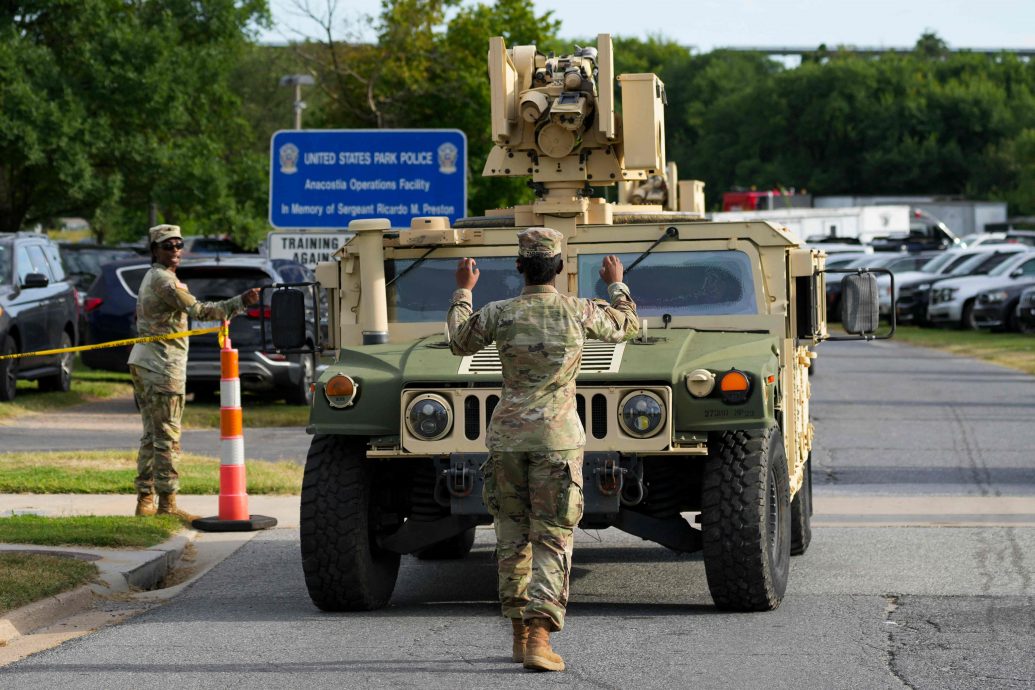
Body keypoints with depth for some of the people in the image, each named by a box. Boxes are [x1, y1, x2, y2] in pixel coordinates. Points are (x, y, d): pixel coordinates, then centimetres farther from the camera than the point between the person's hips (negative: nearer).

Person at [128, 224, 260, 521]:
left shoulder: (152, 277, 19)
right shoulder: (162, 279, -13)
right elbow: (197, 309, -25)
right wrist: (239, 303, -32)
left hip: (143, 363, 10)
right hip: (162, 365, -10)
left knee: (151, 435, 12)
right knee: (167, 438, -8)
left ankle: (145, 499, 13)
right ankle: (167, 503, -9)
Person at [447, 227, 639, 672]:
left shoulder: (499, 314, -3)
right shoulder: (578, 312, -4)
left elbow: (459, 342, 18)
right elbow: (626, 326, 16)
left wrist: (463, 292, 31)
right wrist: (617, 285, 34)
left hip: (507, 435, 2)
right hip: (557, 436, -2)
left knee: (512, 535, 15)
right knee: (552, 539, -2)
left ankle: (520, 635, 21)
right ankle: (539, 638, -16)